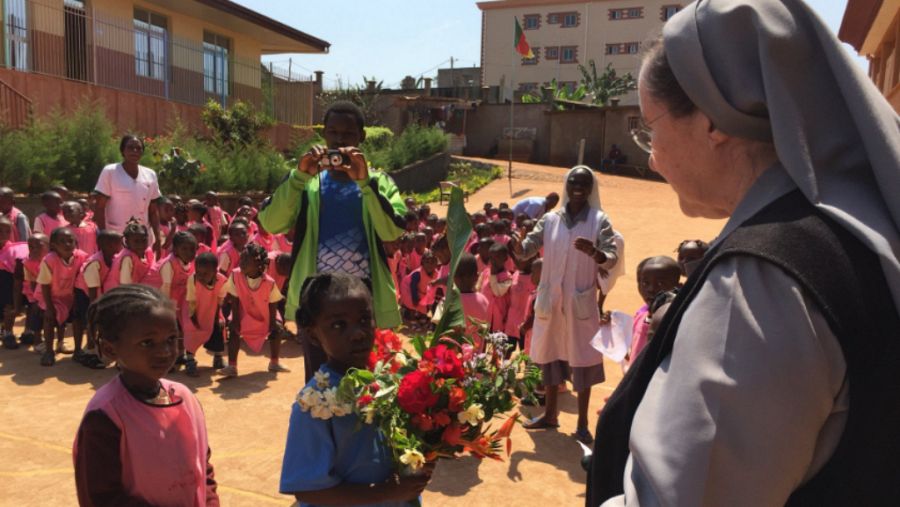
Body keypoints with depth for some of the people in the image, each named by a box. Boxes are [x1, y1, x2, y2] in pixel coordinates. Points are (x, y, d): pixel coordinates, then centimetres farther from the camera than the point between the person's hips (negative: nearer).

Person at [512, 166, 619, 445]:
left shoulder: (599, 220, -3)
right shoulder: (550, 219, 4)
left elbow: (612, 259, -12)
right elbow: (525, 250, -1)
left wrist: (593, 252, -33)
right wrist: (515, 241, -24)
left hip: (581, 301, -3)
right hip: (551, 299, 3)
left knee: (582, 359, 2)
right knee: (551, 355, 13)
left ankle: (582, 422, 15)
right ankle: (550, 413, 29)